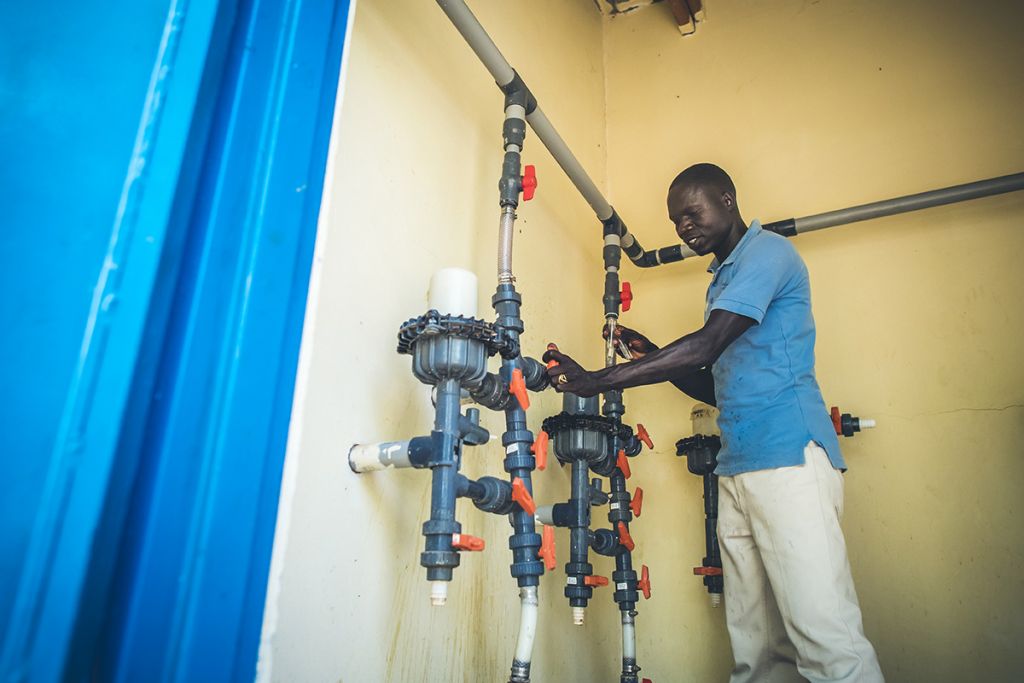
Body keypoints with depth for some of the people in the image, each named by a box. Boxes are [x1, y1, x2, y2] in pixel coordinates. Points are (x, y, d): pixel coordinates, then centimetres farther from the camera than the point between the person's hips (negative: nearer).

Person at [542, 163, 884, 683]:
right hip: (737, 467, 8)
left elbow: (706, 347, -17)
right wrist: (651, 357, 11)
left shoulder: (768, 252, -2)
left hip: (790, 457, -8)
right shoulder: (723, 280, 25)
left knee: (824, 635, -9)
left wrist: (595, 381, -19)